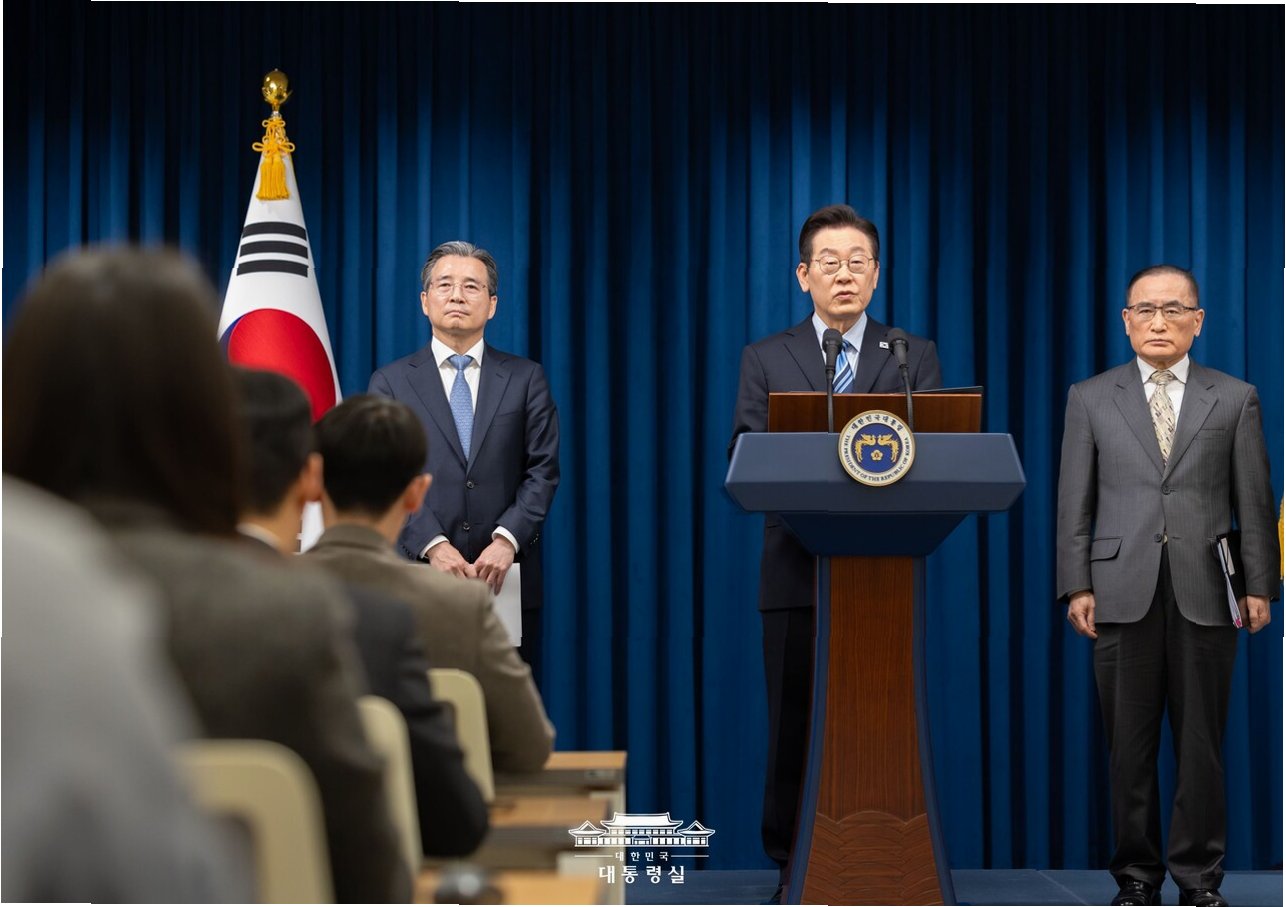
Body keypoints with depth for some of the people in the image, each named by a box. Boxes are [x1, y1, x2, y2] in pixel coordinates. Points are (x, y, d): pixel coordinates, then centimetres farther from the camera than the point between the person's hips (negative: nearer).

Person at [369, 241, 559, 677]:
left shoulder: (526, 378, 9)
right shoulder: (390, 383, 6)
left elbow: (543, 471, 2)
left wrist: (507, 539, -14)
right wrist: (432, 544, -15)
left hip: (507, 582, 1)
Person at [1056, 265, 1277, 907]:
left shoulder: (1235, 398, 8)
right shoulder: (1090, 398, 8)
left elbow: (1254, 500, 6)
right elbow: (1075, 501, 5)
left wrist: (1259, 585, 0)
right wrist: (1076, 586, -2)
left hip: (1206, 595, 0)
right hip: (1123, 594, 0)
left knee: (1201, 744, 3)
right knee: (1129, 746, 4)